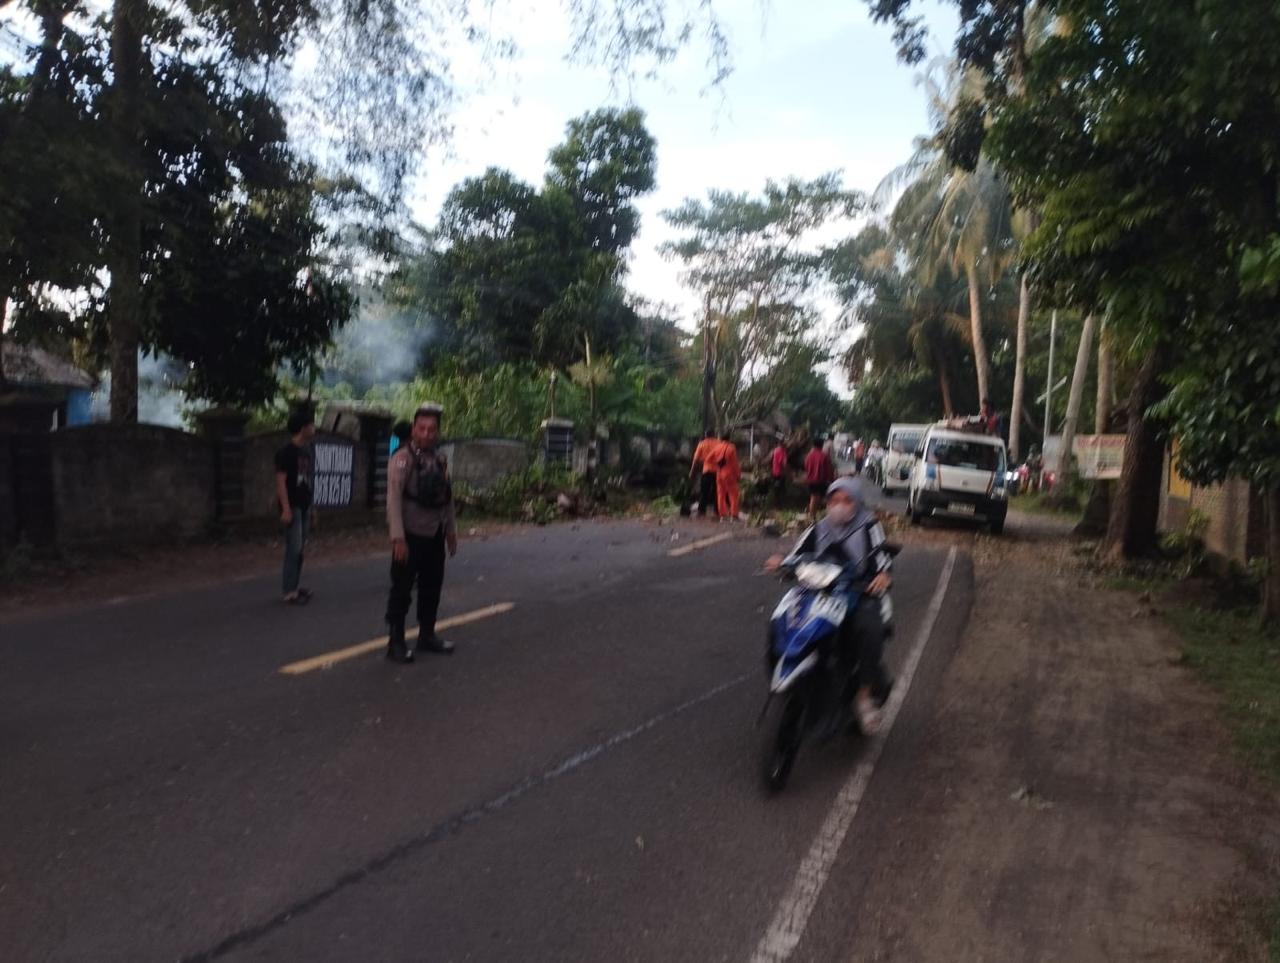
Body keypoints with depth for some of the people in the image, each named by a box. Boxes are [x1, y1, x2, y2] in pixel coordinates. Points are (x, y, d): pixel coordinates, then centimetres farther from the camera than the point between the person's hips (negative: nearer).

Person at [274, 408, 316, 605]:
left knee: (301, 549, 12)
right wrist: (286, 509, -22)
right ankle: (289, 592, -4)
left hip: (305, 506, 8)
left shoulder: (308, 451, 12)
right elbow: (280, 481, -16)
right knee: (294, 549, -8)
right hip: (293, 507, -8)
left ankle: (296, 586, 21)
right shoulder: (287, 452, -12)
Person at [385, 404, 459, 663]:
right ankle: (396, 642, 12)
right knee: (402, 590, 2)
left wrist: (451, 530, 14)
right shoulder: (402, 458, -13)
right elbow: (394, 499, -19)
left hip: (435, 535, 7)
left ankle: (427, 635, 29)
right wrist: (398, 538, -24)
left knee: (432, 588, 15)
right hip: (411, 535, -7)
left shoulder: (440, 460, 8)